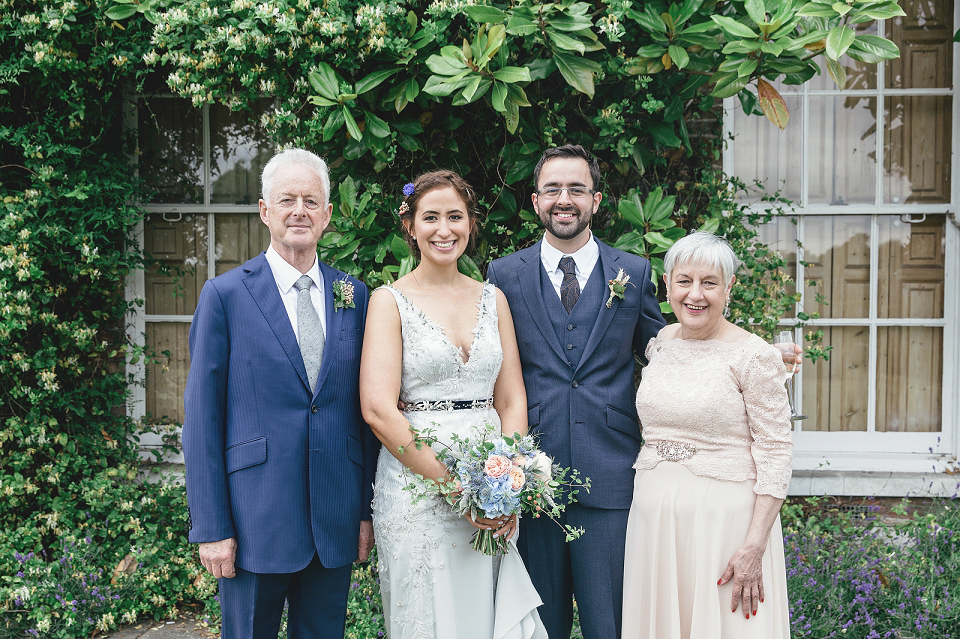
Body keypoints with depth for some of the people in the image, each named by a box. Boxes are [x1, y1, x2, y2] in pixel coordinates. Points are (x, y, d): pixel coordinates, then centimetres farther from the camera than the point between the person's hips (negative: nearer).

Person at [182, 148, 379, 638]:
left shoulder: (353, 296, 7)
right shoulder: (225, 295, -3)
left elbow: (365, 409, 9)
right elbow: (202, 419, -4)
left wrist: (367, 508, 6)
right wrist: (210, 526, -7)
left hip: (336, 522, 3)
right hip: (255, 521, -3)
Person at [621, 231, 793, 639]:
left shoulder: (755, 356, -10)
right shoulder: (658, 343, 6)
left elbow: (775, 455, -12)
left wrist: (754, 547, -17)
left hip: (725, 517, -5)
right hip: (655, 514, 5)